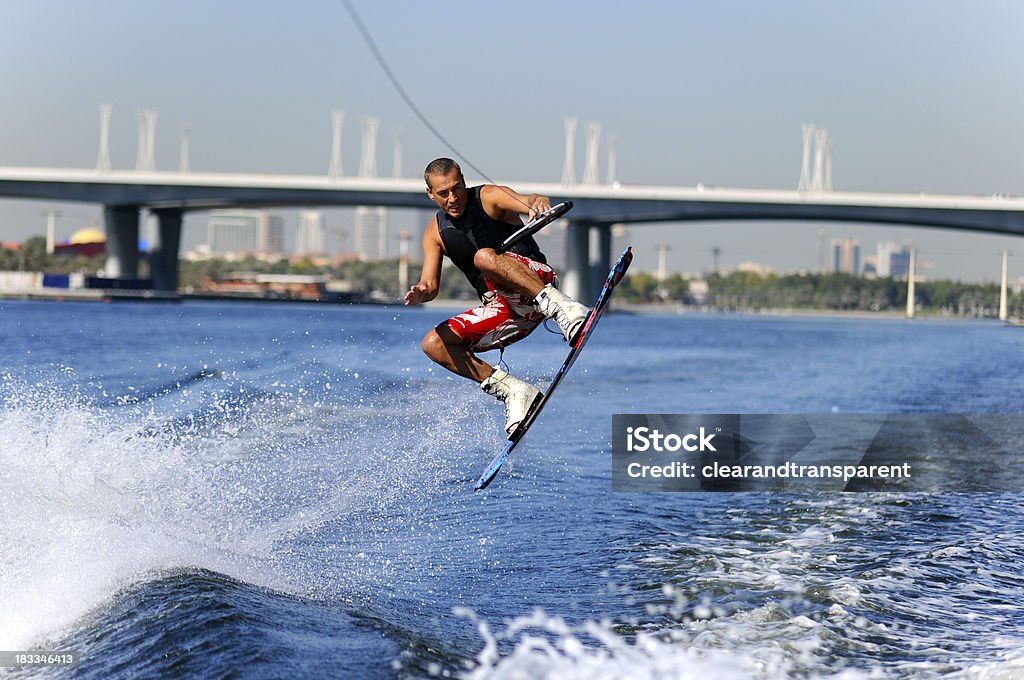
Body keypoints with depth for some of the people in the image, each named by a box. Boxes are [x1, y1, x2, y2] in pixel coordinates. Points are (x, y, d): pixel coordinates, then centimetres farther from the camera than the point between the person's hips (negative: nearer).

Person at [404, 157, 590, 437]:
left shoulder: (489, 197, -3)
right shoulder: (435, 233, 11)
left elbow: (526, 202, -22)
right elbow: (431, 285, 6)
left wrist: (538, 204, -47)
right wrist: (421, 293, -19)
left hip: (536, 277, -7)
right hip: (501, 307, 7)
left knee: (484, 256, -34)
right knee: (434, 344, -6)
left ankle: (561, 307, -46)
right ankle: (512, 391, -12)